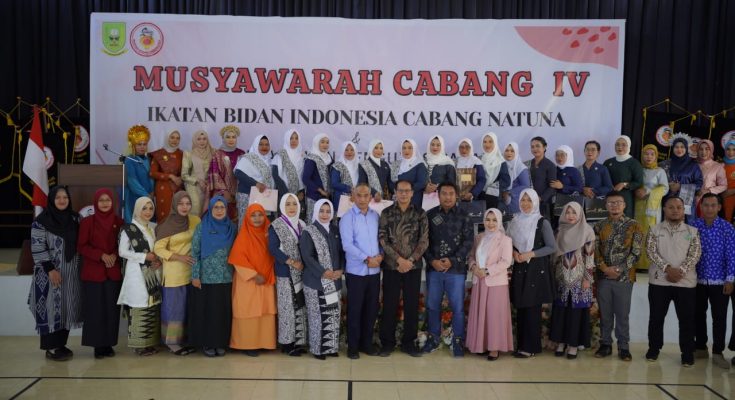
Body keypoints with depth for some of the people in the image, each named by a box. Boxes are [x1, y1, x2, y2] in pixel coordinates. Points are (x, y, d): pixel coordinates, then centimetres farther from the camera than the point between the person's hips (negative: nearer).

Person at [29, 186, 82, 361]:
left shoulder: (75, 218, 7)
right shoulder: (41, 221, -9)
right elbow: (37, 248, -12)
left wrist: (81, 266, 7)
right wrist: (50, 269, -17)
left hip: (71, 272, 5)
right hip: (50, 273, -5)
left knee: (66, 307, 9)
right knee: (51, 307, -3)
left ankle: (61, 344, 19)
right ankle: (51, 347, 5)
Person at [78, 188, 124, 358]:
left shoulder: (119, 222, 5)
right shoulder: (87, 222, -2)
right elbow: (81, 246, -3)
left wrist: (115, 255, -9)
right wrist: (101, 255, -14)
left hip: (114, 272, 2)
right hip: (93, 272, -2)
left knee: (112, 309, 2)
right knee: (95, 309, -1)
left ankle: (109, 344, 13)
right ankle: (98, 345, 8)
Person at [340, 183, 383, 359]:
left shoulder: (376, 216, 7)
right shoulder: (347, 218, -6)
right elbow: (347, 245, -14)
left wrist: (380, 254, -10)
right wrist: (367, 259, -17)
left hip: (374, 270, 4)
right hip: (356, 270, -4)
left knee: (372, 308, 10)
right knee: (355, 309, 4)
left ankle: (367, 343, 24)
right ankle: (353, 346, 15)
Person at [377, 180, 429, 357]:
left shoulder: (420, 213, 2)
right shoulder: (386, 213, 2)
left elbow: (424, 240, -1)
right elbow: (382, 239, -4)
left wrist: (410, 260, -11)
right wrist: (399, 259, -12)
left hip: (413, 266, 1)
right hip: (391, 266, -1)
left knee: (412, 305, 6)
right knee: (389, 304, 4)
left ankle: (409, 342, 18)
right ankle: (387, 342, 16)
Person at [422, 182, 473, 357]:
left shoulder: (463, 216, 1)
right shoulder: (430, 215, 5)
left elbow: (468, 241, -3)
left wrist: (453, 260, -12)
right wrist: (432, 261, -9)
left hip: (456, 269, -1)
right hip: (433, 268, 2)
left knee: (457, 307, 2)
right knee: (432, 305, 9)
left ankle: (458, 341, 14)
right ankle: (433, 338, 23)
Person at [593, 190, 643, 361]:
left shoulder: (634, 225, -1)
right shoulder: (599, 226, 6)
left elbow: (636, 252, -5)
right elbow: (594, 250, 2)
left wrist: (620, 270, -12)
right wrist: (605, 268, -11)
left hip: (624, 277, -2)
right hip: (603, 276, 2)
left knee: (623, 314, 4)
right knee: (605, 313, 8)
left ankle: (623, 347, 15)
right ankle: (605, 344, 19)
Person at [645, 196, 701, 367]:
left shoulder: (692, 231, 6)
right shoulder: (655, 230, 4)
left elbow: (695, 254, -4)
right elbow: (651, 251, -6)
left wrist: (680, 271, -17)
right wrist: (667, 268, -18)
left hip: (686, 282, 0)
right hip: (659, 281, 0)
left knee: (687, 319, 4)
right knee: (656, 317, 7)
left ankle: (687, 353, 17)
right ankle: (654, 348, 21)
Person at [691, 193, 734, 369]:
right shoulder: (693, 226, -1)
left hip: (719, 281, -2)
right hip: (698, 280, 2)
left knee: (720, 317, -1)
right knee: (698, 315, 10)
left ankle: (718, 353, 8)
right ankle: (701, 348, 23)